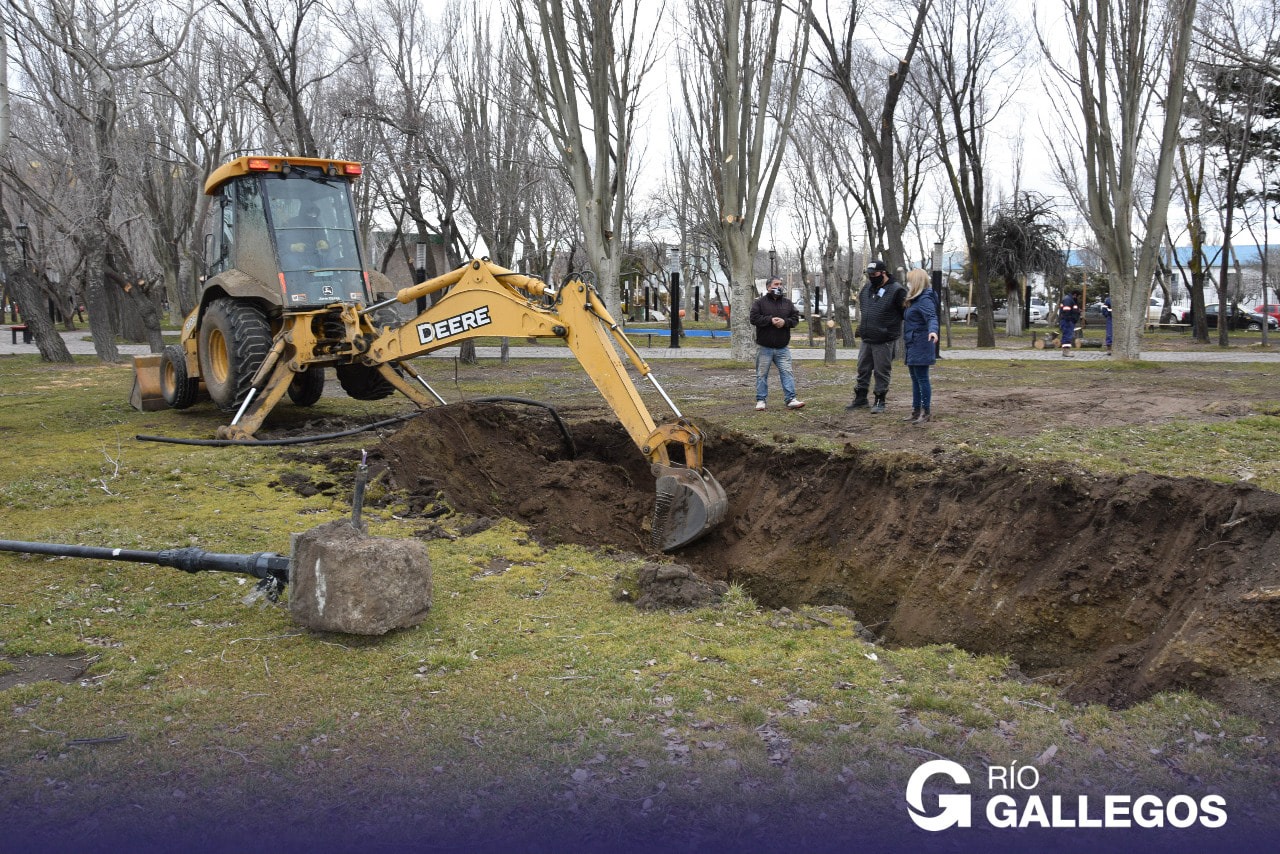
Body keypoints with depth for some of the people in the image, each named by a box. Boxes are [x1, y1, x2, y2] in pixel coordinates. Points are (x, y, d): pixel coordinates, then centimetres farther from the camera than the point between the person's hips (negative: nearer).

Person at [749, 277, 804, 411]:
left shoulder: (788, 303, 11)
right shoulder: (759, 303, 0)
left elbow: (795, 318, 6)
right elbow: (754, 318, -11)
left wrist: (785, 322, -14)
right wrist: (770, 320, -20)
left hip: (782, 347, 3)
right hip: (764, 347, -2)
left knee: (787, 372, -3)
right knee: (762, 374, 3)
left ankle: (791, 400, -3)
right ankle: (761, 400, 11)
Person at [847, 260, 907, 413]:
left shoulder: (896, 290, -12)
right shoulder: (867, 288, 11)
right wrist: (860, 328, 21)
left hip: (884, 342, -7)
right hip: (866, 339, 7)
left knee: (881, 372, 2)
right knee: (863, 370, 13)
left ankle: (880, 401, 11)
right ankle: (860, 398, 24)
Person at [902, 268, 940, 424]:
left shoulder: (925, 300, -15)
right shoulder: (914, 300, 15)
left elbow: (932, 317, -29)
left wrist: (933, 331, -47)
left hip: (921, 346, -10)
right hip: (912, 346, 10)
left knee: (922, 379, -6)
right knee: (915, 378, 14)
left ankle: (926, 412, -1)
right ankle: (916, 411, 21)